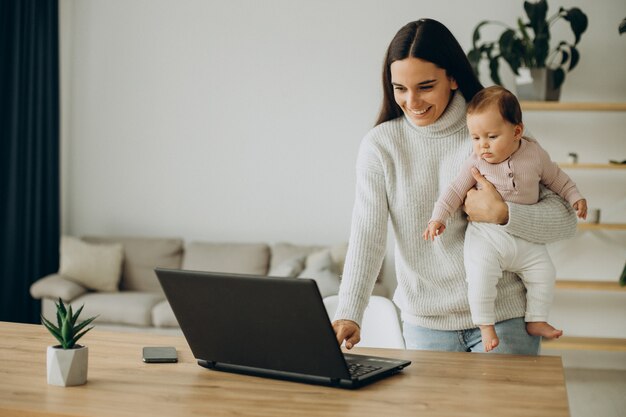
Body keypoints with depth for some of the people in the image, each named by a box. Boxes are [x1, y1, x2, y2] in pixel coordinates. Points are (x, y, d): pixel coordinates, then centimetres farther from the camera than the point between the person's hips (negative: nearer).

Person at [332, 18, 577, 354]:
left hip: (505, 316, 0)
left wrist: (501, 214, -23)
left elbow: (565, 220, -6)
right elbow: (366, 236, -12)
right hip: (424, 323, 1)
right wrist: (348, 315, -24)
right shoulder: (380, 144, -4)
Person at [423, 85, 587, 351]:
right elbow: (456, 190, -4)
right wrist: (438, 217, -13)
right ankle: (484, 324, -4)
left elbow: (556, 178, 14)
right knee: (481, 275, -22)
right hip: (486, 236, -3)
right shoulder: (476, 162, -7)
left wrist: (575, 197, 10)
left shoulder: (535, 154, -2)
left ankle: (536, 320, 19)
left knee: (544, 272, 0)